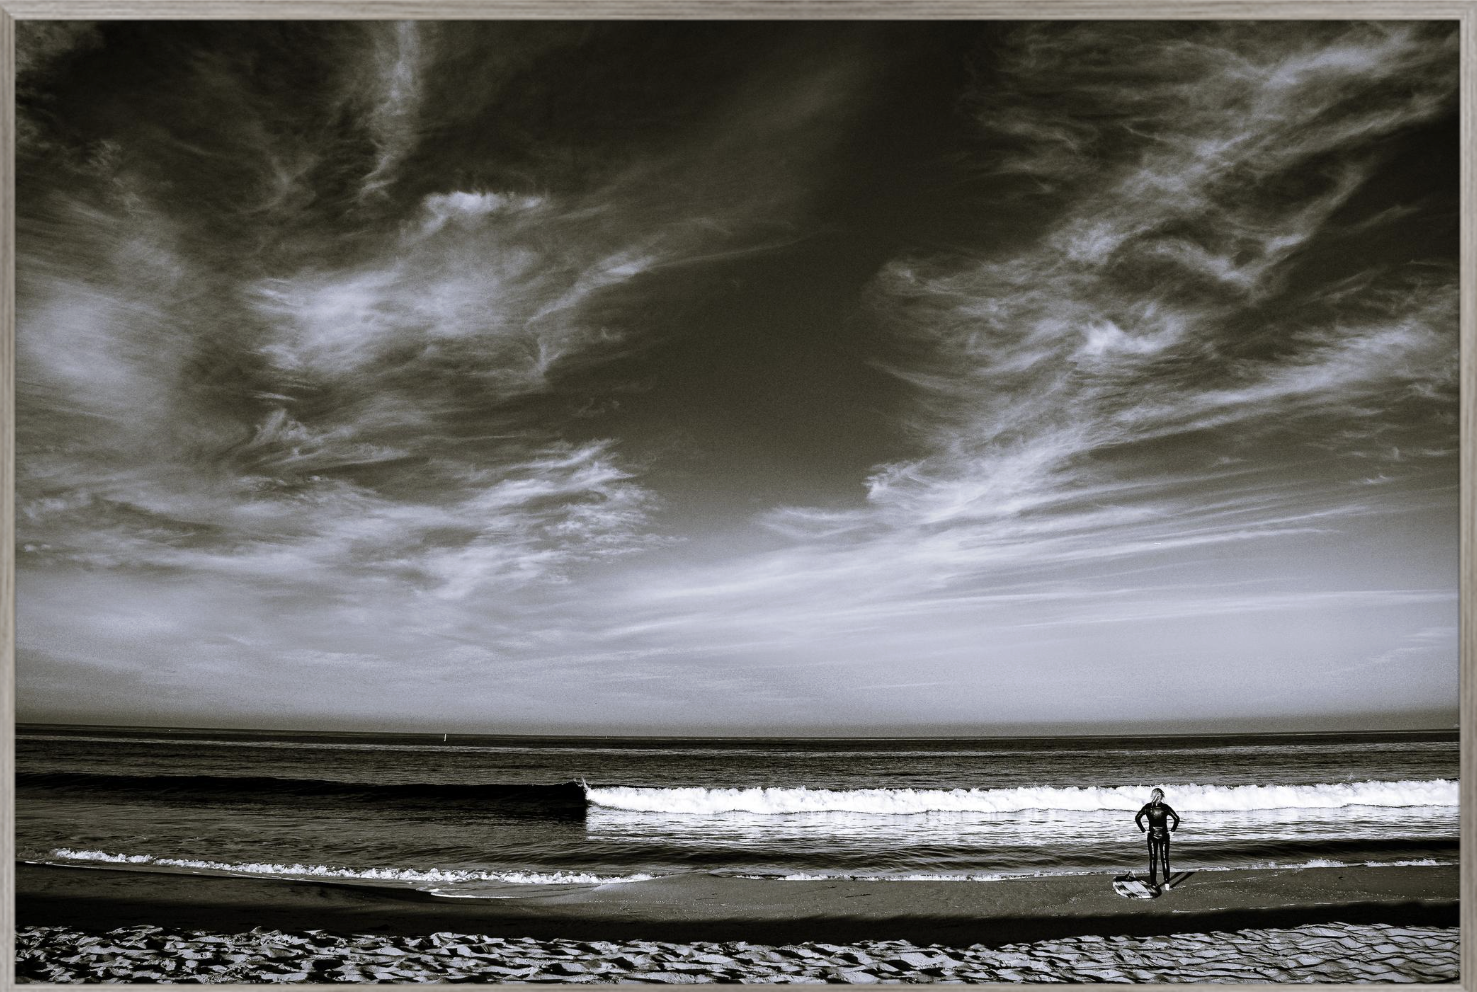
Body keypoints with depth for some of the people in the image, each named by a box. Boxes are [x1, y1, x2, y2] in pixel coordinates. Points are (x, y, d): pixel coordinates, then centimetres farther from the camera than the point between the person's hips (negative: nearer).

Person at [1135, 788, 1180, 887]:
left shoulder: (1147, 807, -7)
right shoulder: (1165, 807, -10)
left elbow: (1137, 818, -11)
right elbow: (1176, 818, -14)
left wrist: (1143, 830, -3)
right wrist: (1172, 829, -4)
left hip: (1152, 835, 1)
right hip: (1164, 835, -1)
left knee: (1152, 859, 9)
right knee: (1165, 859, 7)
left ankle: (1152, 882, 10)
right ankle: (1167, 882, 2)